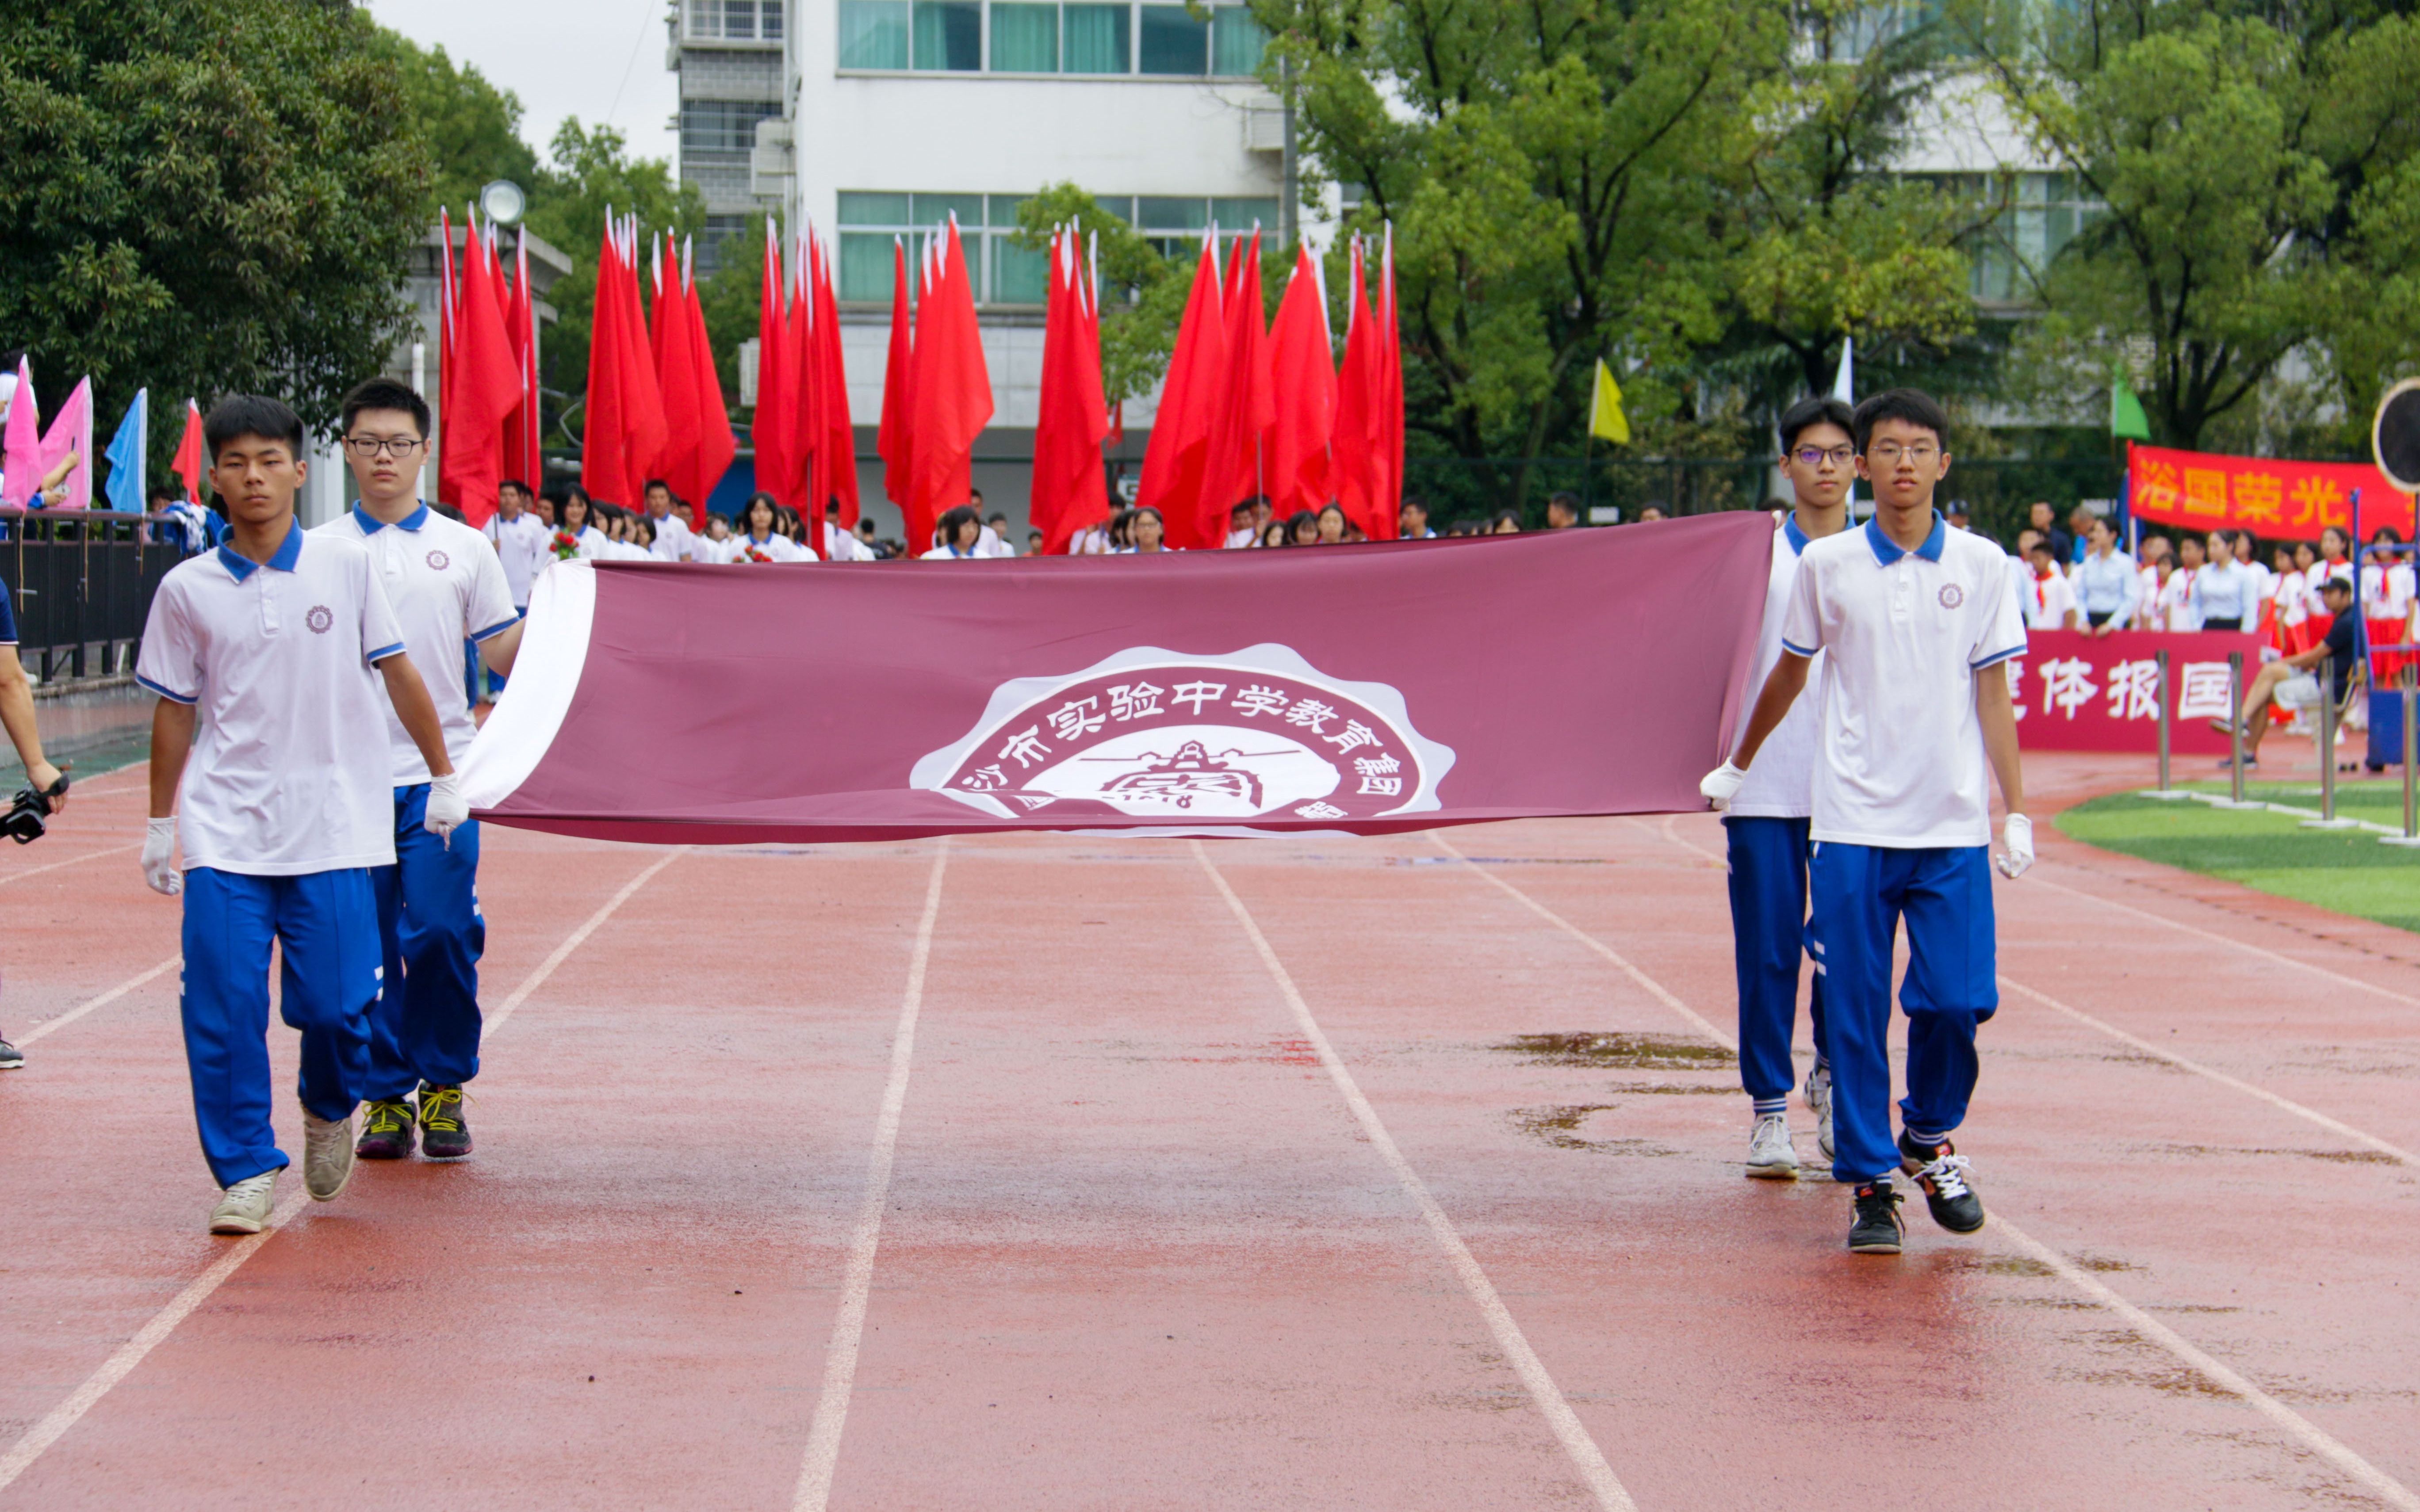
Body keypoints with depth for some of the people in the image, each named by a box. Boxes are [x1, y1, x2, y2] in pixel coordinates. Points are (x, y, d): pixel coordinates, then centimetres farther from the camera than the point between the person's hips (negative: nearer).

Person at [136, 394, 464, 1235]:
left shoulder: (346, 567, 1)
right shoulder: (187, 589, 3)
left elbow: (398, 674, 10)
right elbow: (175, 712, 12)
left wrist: (444, 775, 13)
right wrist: (160, 824, 15)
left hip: (335, 821, -1)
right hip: (224, 829, 1)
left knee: (336, 1001, -5)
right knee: (222, 1004, -7)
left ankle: (329, 1110, 27)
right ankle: (246, 1172, 5)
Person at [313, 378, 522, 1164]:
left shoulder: (464, 547, 8)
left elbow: (504, 653, 9)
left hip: (440, 774, -1)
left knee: (443, 932, -8)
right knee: (366, 944, 2)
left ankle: (444, 1088, 8)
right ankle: (385, 1096, 12)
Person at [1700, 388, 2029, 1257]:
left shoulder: (1981, 566, 4)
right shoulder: (1826, 564, 3)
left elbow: (1993, 693, 7)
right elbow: (1790, 673, 17)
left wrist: (2017, 810, 2)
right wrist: (1738, 766, 26)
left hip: (1953, 827, 0)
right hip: (1853, 824, 0)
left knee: (1958, 998, -5)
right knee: (1855, 1011, -1)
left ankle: (1928, 1140, 21)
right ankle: (1869, 1182, 9)